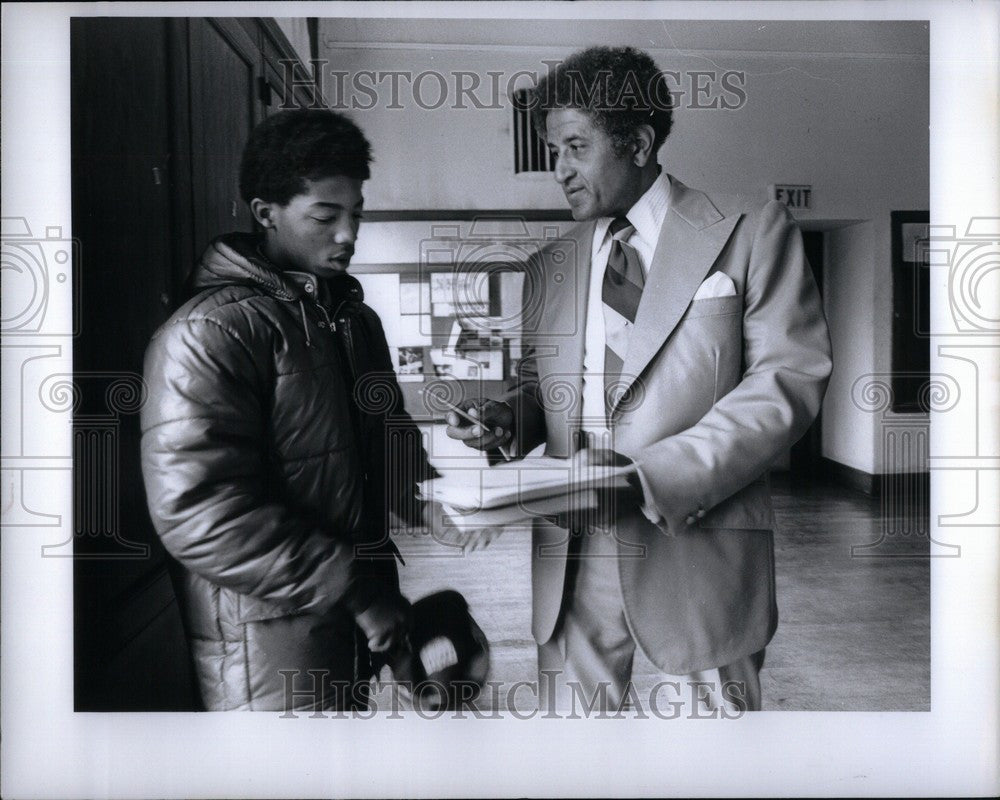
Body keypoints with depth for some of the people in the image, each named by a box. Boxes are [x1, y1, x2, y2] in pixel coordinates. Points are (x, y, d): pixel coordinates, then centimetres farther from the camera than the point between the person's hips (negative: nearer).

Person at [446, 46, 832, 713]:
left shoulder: (750, 232, 2)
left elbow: (790, 378, -7)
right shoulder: (549, 267, 17)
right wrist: (506, 420, -2)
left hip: (696, 548, -3)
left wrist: (651, 476, -17)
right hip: (572, 550, 4)